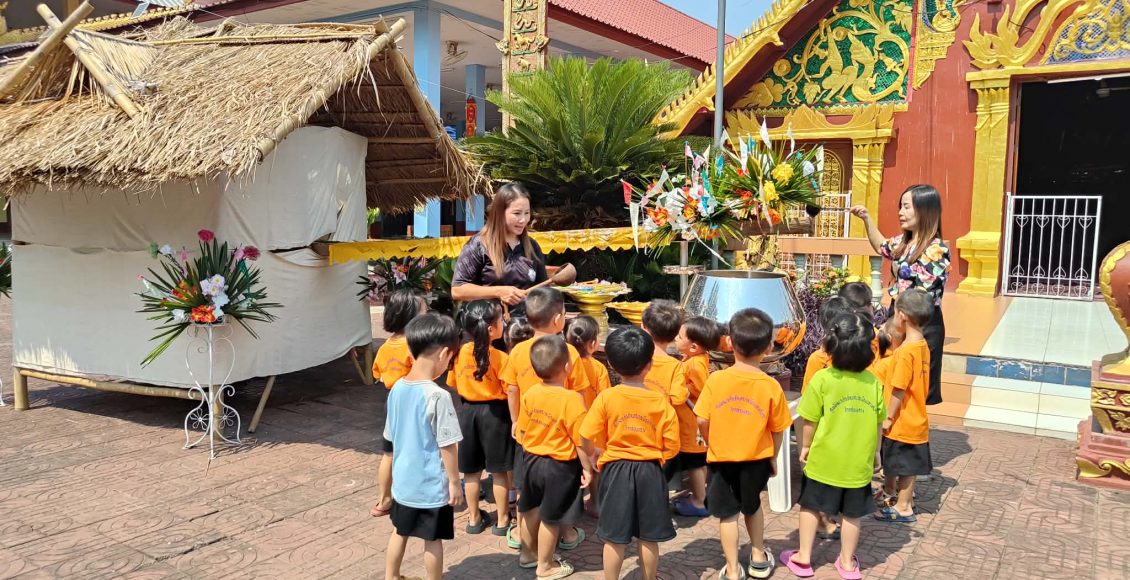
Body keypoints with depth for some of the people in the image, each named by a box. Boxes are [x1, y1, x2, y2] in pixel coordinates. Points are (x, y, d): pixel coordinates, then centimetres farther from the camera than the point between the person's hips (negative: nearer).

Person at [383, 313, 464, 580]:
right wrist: (455, 482, -9)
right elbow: (447, 445, -19)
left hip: (403, 479, 7)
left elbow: (391, 435, 7)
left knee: (400, 531, 24)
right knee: (433, 540, 11)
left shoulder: (397, 388, -3)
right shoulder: (438, 396, -24)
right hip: (432, 484, -7)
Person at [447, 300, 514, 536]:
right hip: (495, 412, -4)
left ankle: (474, 518, 27)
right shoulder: (500, 357, -19)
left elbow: (454, 384, 7)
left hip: (468, 410, 4)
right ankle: (502, 520, 20)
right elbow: (510, 391, -17)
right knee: (499, 470, 10)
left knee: (471, 470, 15)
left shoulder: (460, 353, -5)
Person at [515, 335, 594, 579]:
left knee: (531, 511, 22)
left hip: (533, 460, 6)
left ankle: (528, 553, 42)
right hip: (560, 466, -6)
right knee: (550, 518, 9)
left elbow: (523, 429, 5)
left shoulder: (531, 393, -7)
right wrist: (587, 468, -7)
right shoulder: (572, 399, -25)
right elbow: (580, 440, -19)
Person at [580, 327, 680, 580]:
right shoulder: (660, 401, -7)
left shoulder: (605, 398, -10)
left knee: (614, 537, 9)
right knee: (648, 537, 13)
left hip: (615, 470, -1)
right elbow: (671, 446, -5)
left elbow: (591, 442, -10)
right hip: (650, 471, 1)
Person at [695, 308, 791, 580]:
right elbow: (778, 429, -3)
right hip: (756, 459, 2)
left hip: (722, 459, -2)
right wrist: (772, 457, 14)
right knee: (752, 506, 25)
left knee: (727, 514, 12)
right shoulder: (771, 386, -13)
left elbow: (702, 421, -11)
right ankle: (759, 558, 39)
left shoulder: (716, 379, -15)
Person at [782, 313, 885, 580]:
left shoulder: (822, 379, -17)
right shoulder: (874, 382, -7)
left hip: (823, 460, -2)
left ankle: (803, 558, 24)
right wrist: (873, 452, 18)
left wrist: (805, 447, 5)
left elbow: (811, 420, -12)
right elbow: (878, 423, 2)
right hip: (859, 462, 2)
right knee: (852, 515, 16)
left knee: (810, 507, 16)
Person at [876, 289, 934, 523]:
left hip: (903, 422, -8)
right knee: (910, 466, 18)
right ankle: (906, 500, 31)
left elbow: (899, 391, -22)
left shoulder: (906, 351, -24)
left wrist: (888, 418, -12)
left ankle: (903, 508, 18)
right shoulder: (923, 346, 3)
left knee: (904, 466, 6)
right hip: (916, 420, 8)